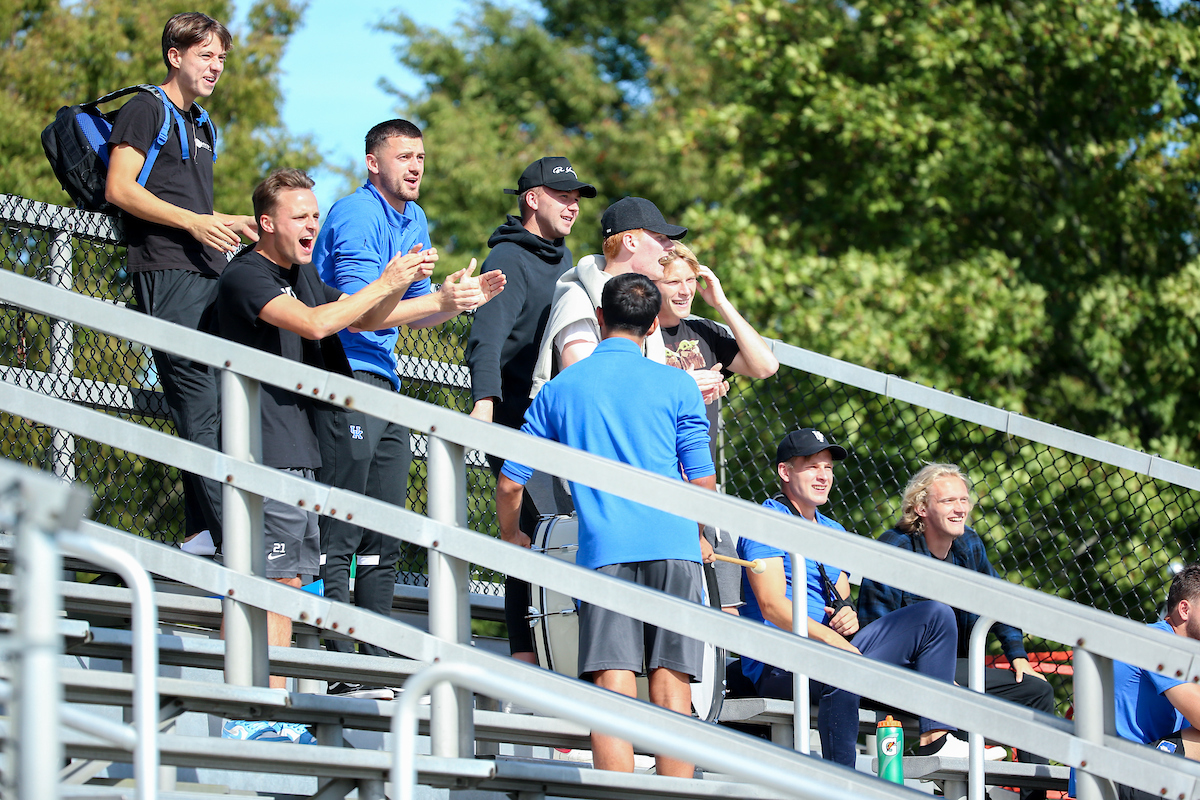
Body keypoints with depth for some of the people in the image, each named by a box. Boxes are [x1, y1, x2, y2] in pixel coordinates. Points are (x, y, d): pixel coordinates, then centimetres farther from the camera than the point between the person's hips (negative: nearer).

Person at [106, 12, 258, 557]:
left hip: (209, 270, 9)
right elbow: (119, 189, -11)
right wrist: (195, 222, -16)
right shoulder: (146, 110, -1)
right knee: (199, 407, -14)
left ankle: (200, 532, 5)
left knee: (215, 405, 3)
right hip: (166, 272, -9)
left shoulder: (200, 125, 25)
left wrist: (231, 224, 14)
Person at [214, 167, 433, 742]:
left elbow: (363, 321, 22)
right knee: (268, 582, -11)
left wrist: (399, 286, 3)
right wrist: (384, 284, -18)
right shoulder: (245, 277, -11)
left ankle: (273, 717, 11)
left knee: (289, 582, 8)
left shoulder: (304, 276, 18)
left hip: (301, 452, 9)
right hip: (267, 456, -9)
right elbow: (314, 324, -24)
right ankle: (246, 719, -11)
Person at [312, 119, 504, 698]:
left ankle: (376, 665, 14)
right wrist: (438, 299, -25)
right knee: (339, 536, -9)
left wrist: (464, 299, 5)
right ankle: (342, 667, -11)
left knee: (384, 538, 10)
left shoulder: (414, 221, 18)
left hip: (384, 382, 10)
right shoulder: (357, 216, -12)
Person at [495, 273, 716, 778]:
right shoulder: (675, 385, 8)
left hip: (604, 549, 0)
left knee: (613, 690, -6)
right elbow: (702, 479, 7)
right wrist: (700, 538, 25)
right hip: (673, 546, 0)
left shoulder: (560, 389, 12)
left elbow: (509, 482, 14)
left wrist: (510, 536, 32)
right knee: (671, 689, 1)